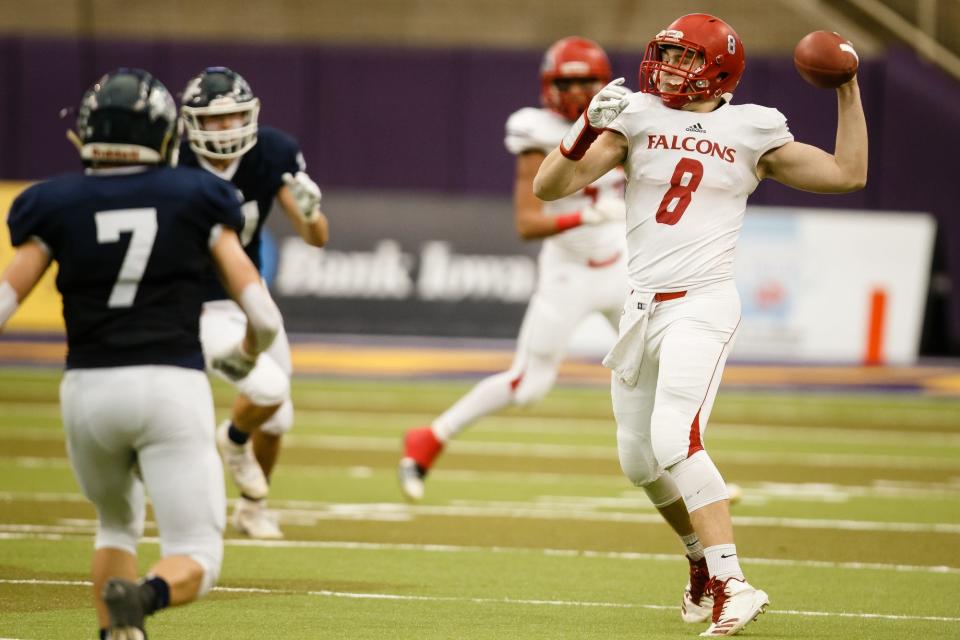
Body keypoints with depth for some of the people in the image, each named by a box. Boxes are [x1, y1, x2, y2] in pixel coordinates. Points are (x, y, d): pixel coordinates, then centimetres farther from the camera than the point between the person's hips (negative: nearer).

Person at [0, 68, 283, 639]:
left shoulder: (58, 206, 4)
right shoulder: (197, 200, 5)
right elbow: (264, 317, 2)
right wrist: (245, 354, 23)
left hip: (89, 390, 2)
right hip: (173, 387, -2)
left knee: (117, 522, 29)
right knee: (195, 563, 0)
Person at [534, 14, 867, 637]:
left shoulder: (751, 130, 3)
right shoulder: (638, 117, 6)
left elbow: (848, 173, 5)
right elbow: (551, 186, -2)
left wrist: (848, 89, 1)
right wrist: (590, 126, -17)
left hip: (702, 305, -5)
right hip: (643, 306, 5)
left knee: (674, 439, -24)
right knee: (639, 460, 12)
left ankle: (733, 586, -27)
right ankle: (703, 555, 37)